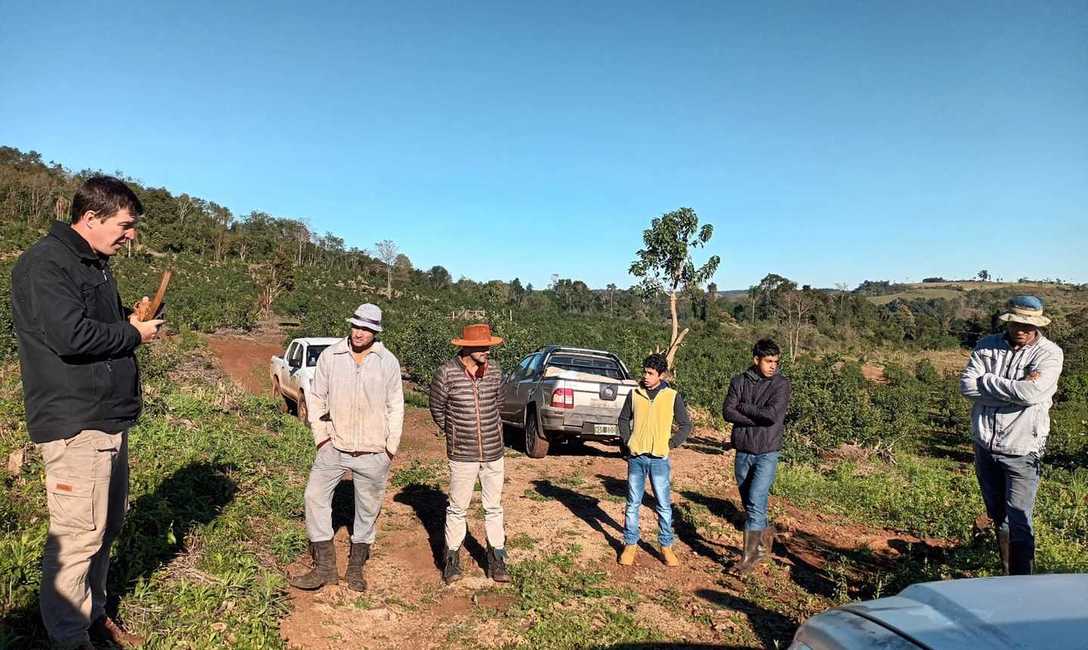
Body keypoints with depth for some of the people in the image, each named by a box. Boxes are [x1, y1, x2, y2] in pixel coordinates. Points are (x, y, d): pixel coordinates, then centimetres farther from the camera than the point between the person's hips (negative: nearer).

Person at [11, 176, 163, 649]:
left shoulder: (95, 265, 16)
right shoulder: (44, 264, -14)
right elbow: (71, 336, -25)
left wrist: (130, 320, 5)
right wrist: (133, 334, -11)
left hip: (109, 417, 10)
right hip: (75, 423, -10)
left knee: (107, 526, 18)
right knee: (78, 535, -3)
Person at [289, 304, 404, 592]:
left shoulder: (388, 362, -4)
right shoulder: (330, 355, -3)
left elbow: (395, 407, 2)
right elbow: (316, 398, 5)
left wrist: (391, 447, -1)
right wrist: (321, 436, -2)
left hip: (373, 452, 0)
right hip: (334, 446, 1)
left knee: (368, 508, 10)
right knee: (315, 496, -3)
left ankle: (356, 567, 27)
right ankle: (325, 566, 11)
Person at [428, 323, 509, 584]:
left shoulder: (494, 370, -2)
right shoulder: (447, 373, -12)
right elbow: (437, 410, 2)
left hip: (494, 452, 3)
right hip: (462, 455, -3)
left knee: (493, 508, 13)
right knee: (457, 509, 9)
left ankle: (496, 560, 25)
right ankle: (452, 559, 27)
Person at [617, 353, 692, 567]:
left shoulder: (673, 397, -3)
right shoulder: (634, 394, 2)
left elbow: (685, 425, 4)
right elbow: (624, 419, 15)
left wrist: (671, 444, -3)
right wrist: (627, 441, 4)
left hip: (659, 459, -2)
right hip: (636, 458, 2)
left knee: (664, 505, 5)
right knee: (633, 504, 9)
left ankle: (666, 547, 18)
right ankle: (630, 544, 20)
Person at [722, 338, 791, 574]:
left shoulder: (781, 384, -6)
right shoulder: (739, 381, 2)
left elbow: (773, 414, -20)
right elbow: (727, 412, -8)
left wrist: (744, 407, -8)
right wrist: (758, 418, -16)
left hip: (767, 453, -4)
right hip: (742, 451, 4)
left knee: (755, 504, -10)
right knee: (749, 504, 15)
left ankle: (749, 555, -1)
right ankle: (765, 532, 39)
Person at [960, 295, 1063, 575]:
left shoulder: (1049, 353, -8)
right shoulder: (987, 346, 2)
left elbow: (1031, 393, -25)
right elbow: (966, 386, -10)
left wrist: (986, 381, -14)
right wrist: (1016, 388, -16)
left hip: (1021, 452, -4)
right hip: (984, 447, 4)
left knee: (1018, 523, -4)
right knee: (998, 518, 18)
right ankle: (1007, 573, 34)